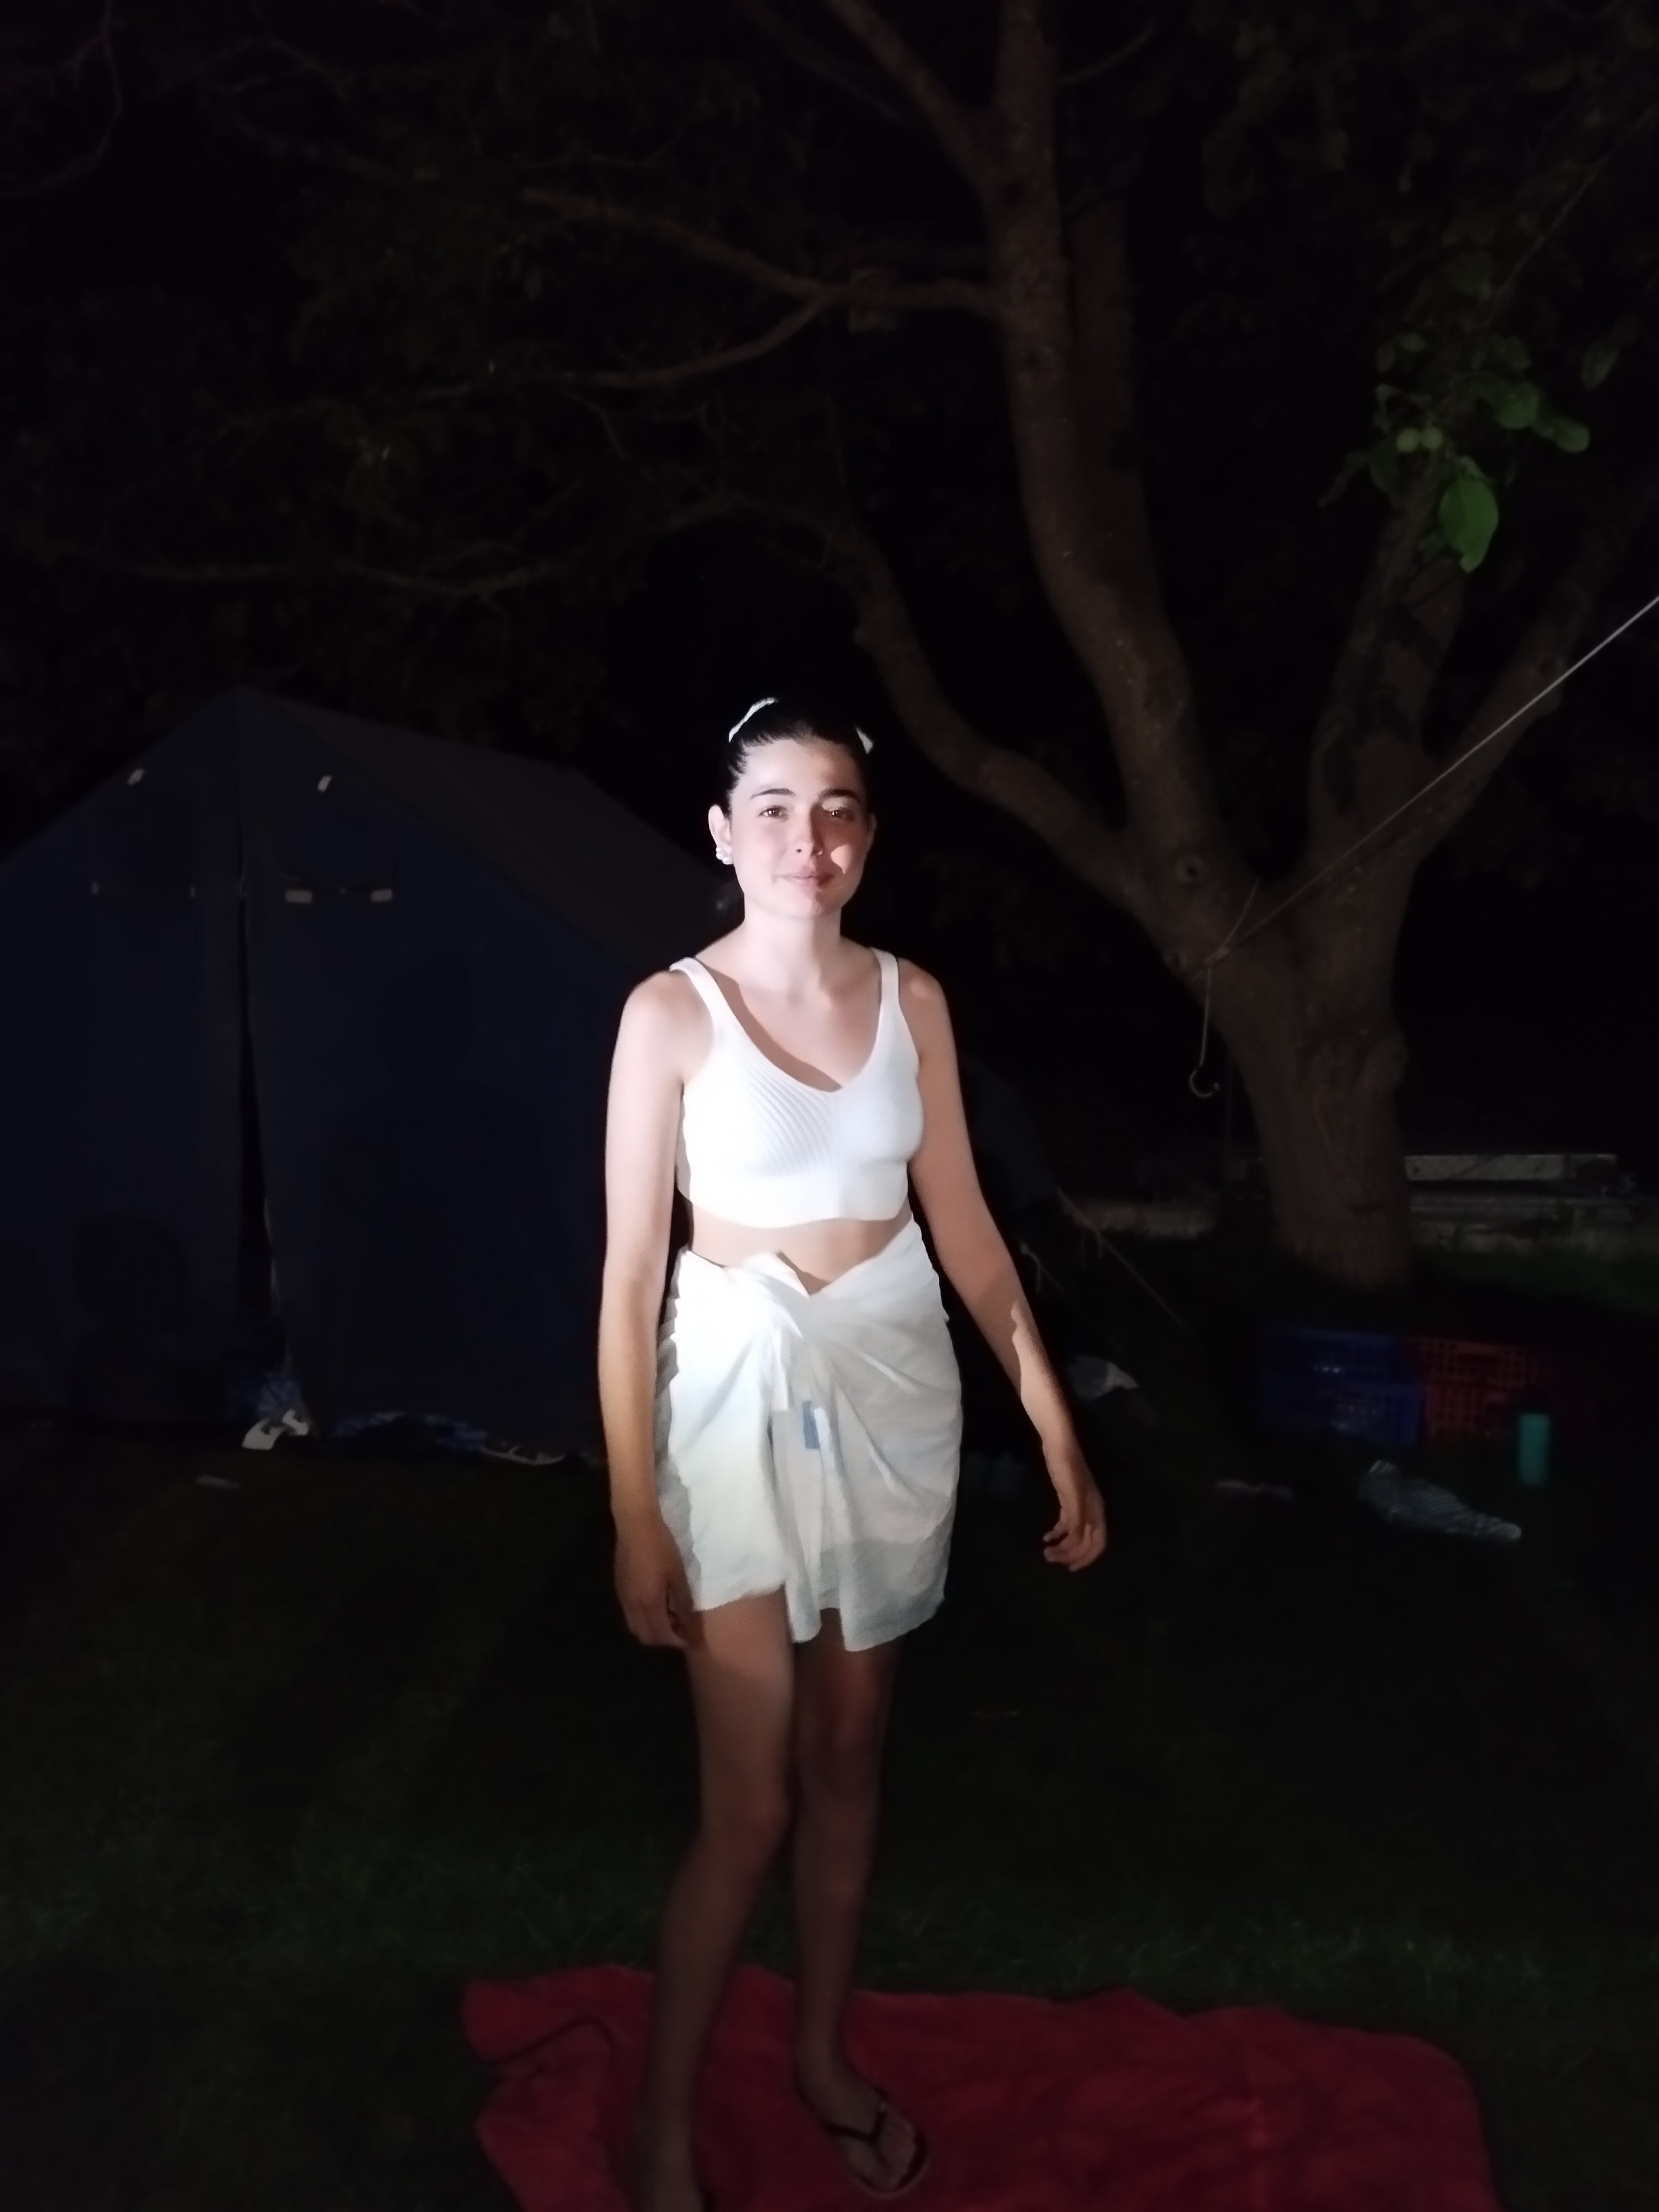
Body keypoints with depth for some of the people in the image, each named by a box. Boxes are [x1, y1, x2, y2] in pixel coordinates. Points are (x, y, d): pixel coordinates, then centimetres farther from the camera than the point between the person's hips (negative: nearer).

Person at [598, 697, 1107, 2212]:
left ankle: (826, 2058, 39)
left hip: (893, 1389, 4)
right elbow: (631, 1274, -10)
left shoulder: (912, 1000, 1)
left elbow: (965, 1228, 6)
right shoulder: (673, 1011, -10)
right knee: (750, 1799, 1)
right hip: (743, 1392, -4)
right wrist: (636, 1517, -11)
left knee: (849, 1756, 17)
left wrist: (1057, 1429, 4)